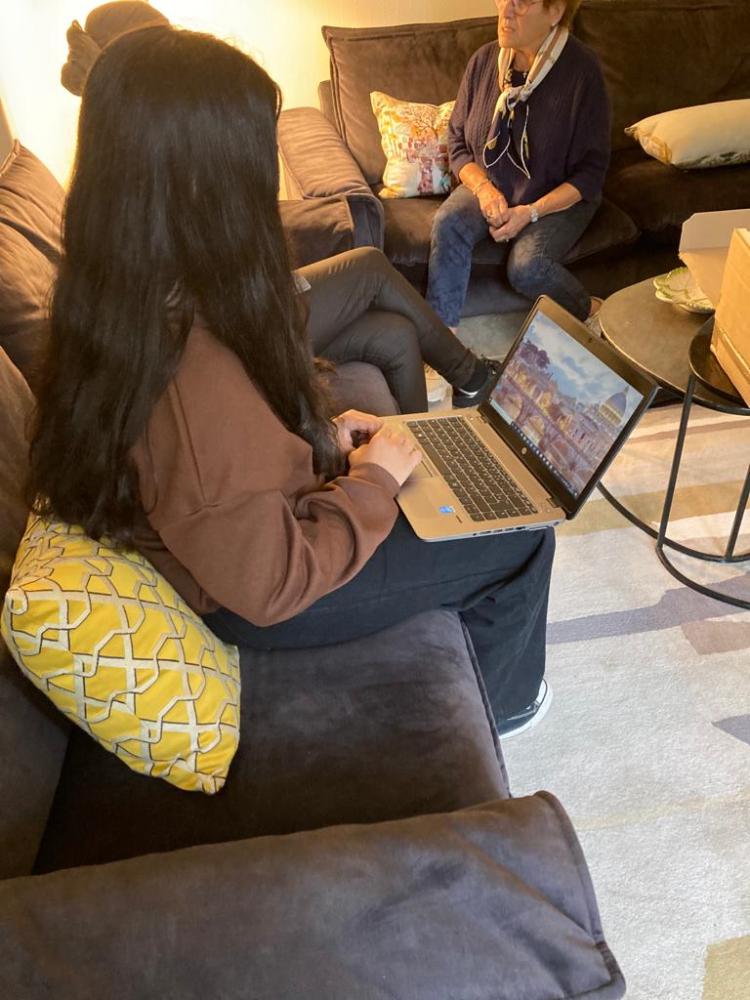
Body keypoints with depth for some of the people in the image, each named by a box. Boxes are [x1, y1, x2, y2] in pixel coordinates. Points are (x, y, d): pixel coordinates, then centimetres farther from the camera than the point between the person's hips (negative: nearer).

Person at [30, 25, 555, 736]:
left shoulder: (116, 296, -10)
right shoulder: (194, 378, -40)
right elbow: (271, 584, -28)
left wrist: (320, 435, 1)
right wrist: (371, 483, -16)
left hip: (236, 547, 8)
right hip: (255, 604, -8)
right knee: (522, 539, 3)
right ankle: (498, 704, 32)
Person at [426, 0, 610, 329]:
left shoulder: (581, 69, -16)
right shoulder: (484, 60, -5)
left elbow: (591, 170, -12)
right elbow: (457, 142, 3)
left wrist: (532, 212, -24)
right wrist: (484, 188, -17)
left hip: (558, 198, -3)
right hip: (487, 185, 4)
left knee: (526, 267, -29)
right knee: (448, 223, -27)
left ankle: (589, 311, 2)